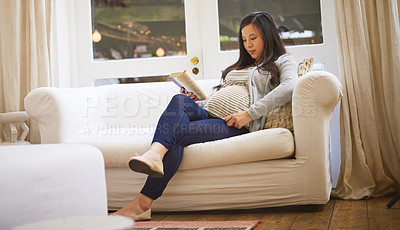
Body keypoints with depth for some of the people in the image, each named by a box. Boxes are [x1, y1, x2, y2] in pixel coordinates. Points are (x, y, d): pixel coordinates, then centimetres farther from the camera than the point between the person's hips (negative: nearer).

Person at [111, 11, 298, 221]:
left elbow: (288, 88, -8)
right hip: (207, 113, 6)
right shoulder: (240, 66, 39)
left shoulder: (282, 61, 16)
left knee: (176, 132, -29)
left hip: (235, 124, -6)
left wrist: (249, 113, -17)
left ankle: (143, 203, -41)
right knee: (179, 100, -30)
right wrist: (196, 103, 12)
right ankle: (155, 155, -54)